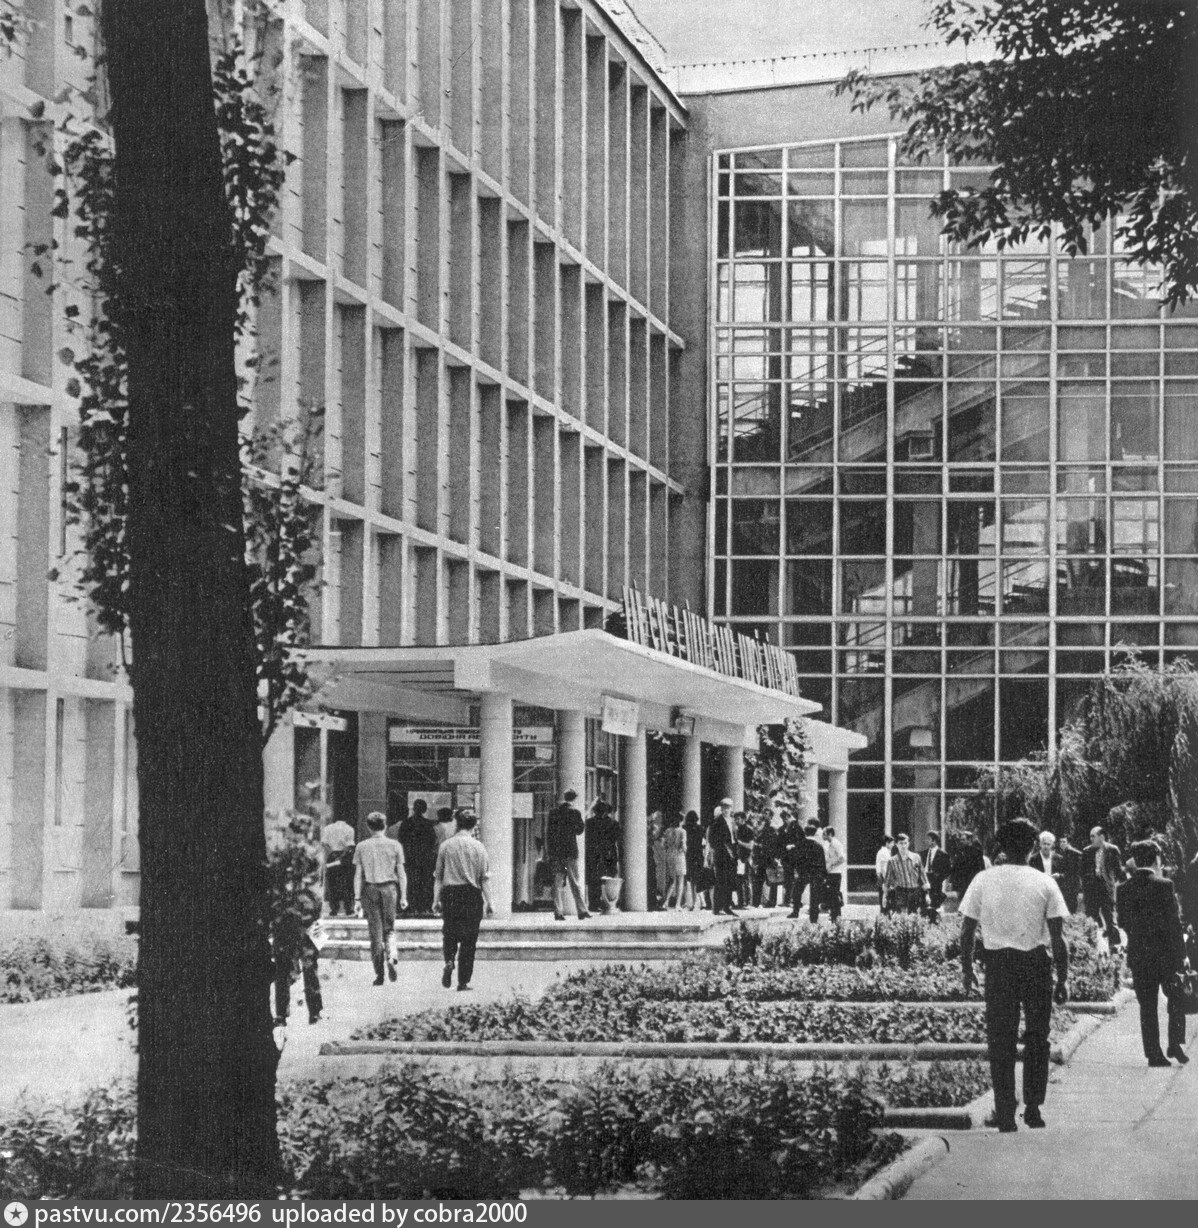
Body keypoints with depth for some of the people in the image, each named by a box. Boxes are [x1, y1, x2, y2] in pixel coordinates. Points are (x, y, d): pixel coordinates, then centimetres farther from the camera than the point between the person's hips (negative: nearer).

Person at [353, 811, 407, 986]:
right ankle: (391, 958, -13)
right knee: (389, 929, 14)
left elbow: (358, 875, 0)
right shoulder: (394, 845, 0)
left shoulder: (362, 847, 0)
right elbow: (401, 873, 1)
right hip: (389, 888, 0)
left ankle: (379, 973, 4)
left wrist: (357, 898, 2)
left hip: (370, 889, 0)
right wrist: (403, 896, 6)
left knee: (375, 932, 5)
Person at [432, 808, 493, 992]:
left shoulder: (446, 846, 1)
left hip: (450, 894, 1)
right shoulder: (478, 847, -3)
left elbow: (438, 876, 4)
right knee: (469, 939, 5)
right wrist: (488, 902, 4)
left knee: (449, 934, 17)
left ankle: (449, 961, -11)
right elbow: (484, 878, -2)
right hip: (472, 894, -1)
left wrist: (436, 899, 11)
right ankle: (463, 982, 5)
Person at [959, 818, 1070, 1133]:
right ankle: (1033, 1107, 13)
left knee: (1000, 1039, 6)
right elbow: (1058, 937, -4)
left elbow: (967, 932, 2)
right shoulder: (1044, 883, -2)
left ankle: (1005, 1112, 5)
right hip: (1037, 963, 0)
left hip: (998, 962, 1)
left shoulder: (983, 880, 0)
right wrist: (1063, 979, 2)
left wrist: (966, 969, 13)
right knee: (1037, 1036, 13)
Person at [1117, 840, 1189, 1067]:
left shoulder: (1123, 889, -1)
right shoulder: (1164, 886, -13)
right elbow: (1173, 922, -12)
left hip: (1138, 955, 3)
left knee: (1147, 1006, 8)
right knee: (1176, 999, 15)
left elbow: (1123, 922, 5)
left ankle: (1154, 1054, 6)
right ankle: (1175, 1044, 4)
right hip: (1166, 954, -3)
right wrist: (1181, 954, -5)